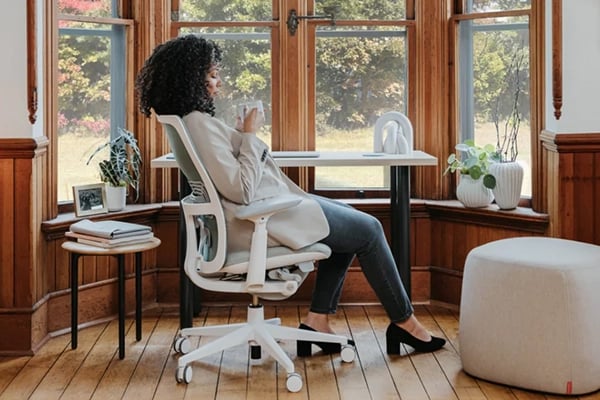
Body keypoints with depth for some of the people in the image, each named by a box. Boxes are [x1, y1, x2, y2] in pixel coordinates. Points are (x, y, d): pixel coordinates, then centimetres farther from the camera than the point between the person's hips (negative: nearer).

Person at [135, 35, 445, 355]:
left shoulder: (189, 119, 8)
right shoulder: (199, 125, -23)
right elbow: (240, 190, -26)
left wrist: (242, 134, 6)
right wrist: (250, 135, -19)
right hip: (258, 220, -11)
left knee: (350, 218, 20)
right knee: (369, 230, -1)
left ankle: (317, 319, 14)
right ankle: (404, 322, 15)